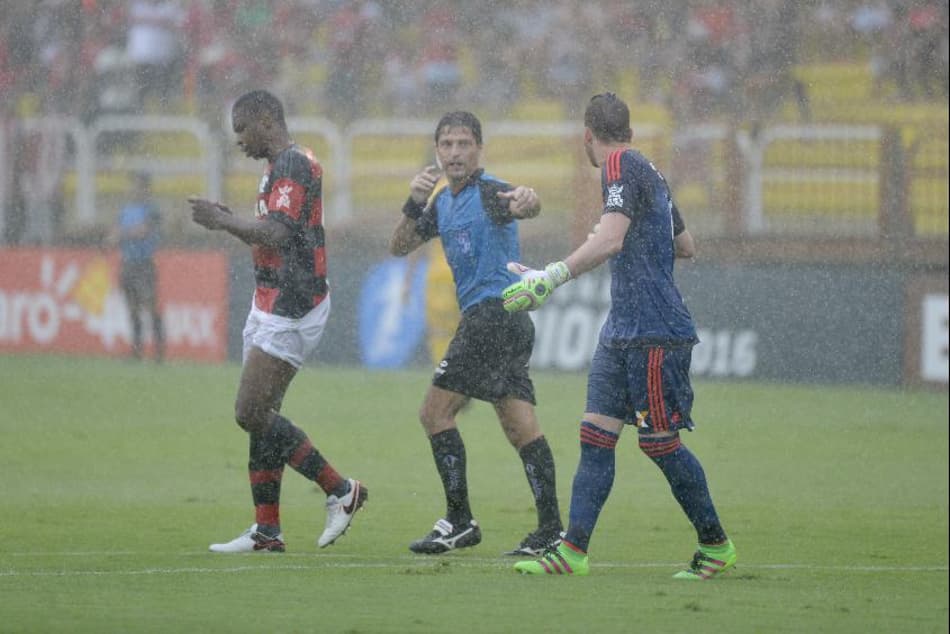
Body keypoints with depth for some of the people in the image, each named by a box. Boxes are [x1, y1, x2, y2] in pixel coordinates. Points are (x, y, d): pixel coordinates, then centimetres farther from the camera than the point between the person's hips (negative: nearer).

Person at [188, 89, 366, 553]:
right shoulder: (279, 166, 19)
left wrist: (223, 221, -16)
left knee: (252, 414, -12)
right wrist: (229, 224, 13)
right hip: (271, 307, 11)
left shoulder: (293, 164, -14)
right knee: (260, 415, 7)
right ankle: (267, 531, 8)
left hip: (291, 310, -11)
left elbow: (278, 233, -26)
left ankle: (340, 490, -5)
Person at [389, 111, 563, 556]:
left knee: (435, 413, -7)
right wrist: (414, 203, -1)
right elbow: (399, 247, 17)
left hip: (492, 314, -9)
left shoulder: (489, 193, -9)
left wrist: (527, 200, -56)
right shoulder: (443, 202, 18)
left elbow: (527, 205, -31)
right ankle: (550, 528, -3)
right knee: (520, 426, 2)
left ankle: (459, 522, -5)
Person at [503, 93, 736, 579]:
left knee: (660, 441, -3)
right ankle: (573, 551, 0)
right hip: (622, 331, 9)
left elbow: (609, 241, -27)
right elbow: (685, 246, 27)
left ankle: (716, 544, 9)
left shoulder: (622, 168, -12)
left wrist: (549, 279, -32)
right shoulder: (647, 171, 17)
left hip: (653, 334, -9)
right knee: (595, 435, 3)